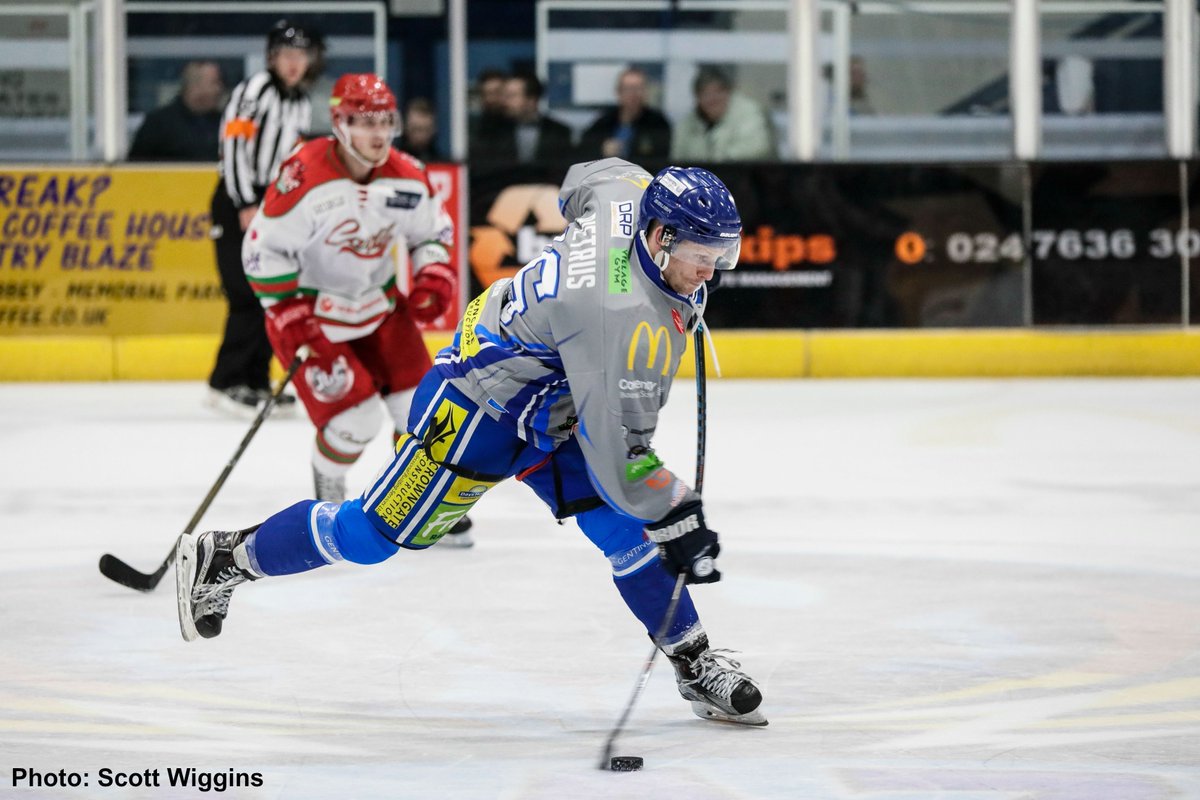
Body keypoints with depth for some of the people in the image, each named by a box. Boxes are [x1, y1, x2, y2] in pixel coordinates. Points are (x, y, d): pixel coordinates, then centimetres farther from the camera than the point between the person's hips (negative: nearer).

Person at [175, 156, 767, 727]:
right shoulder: (623, 317, -36)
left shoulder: (628, 191, -11)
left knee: (627, 526, -2)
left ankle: (693, 664, 6)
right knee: (375, 532, 1)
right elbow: (615, 443, -33)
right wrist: (676, 518, -26)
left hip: (548, 410, 9)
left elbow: (584, 180, 16)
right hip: (478, 407, -9)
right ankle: (223, 560, 19)